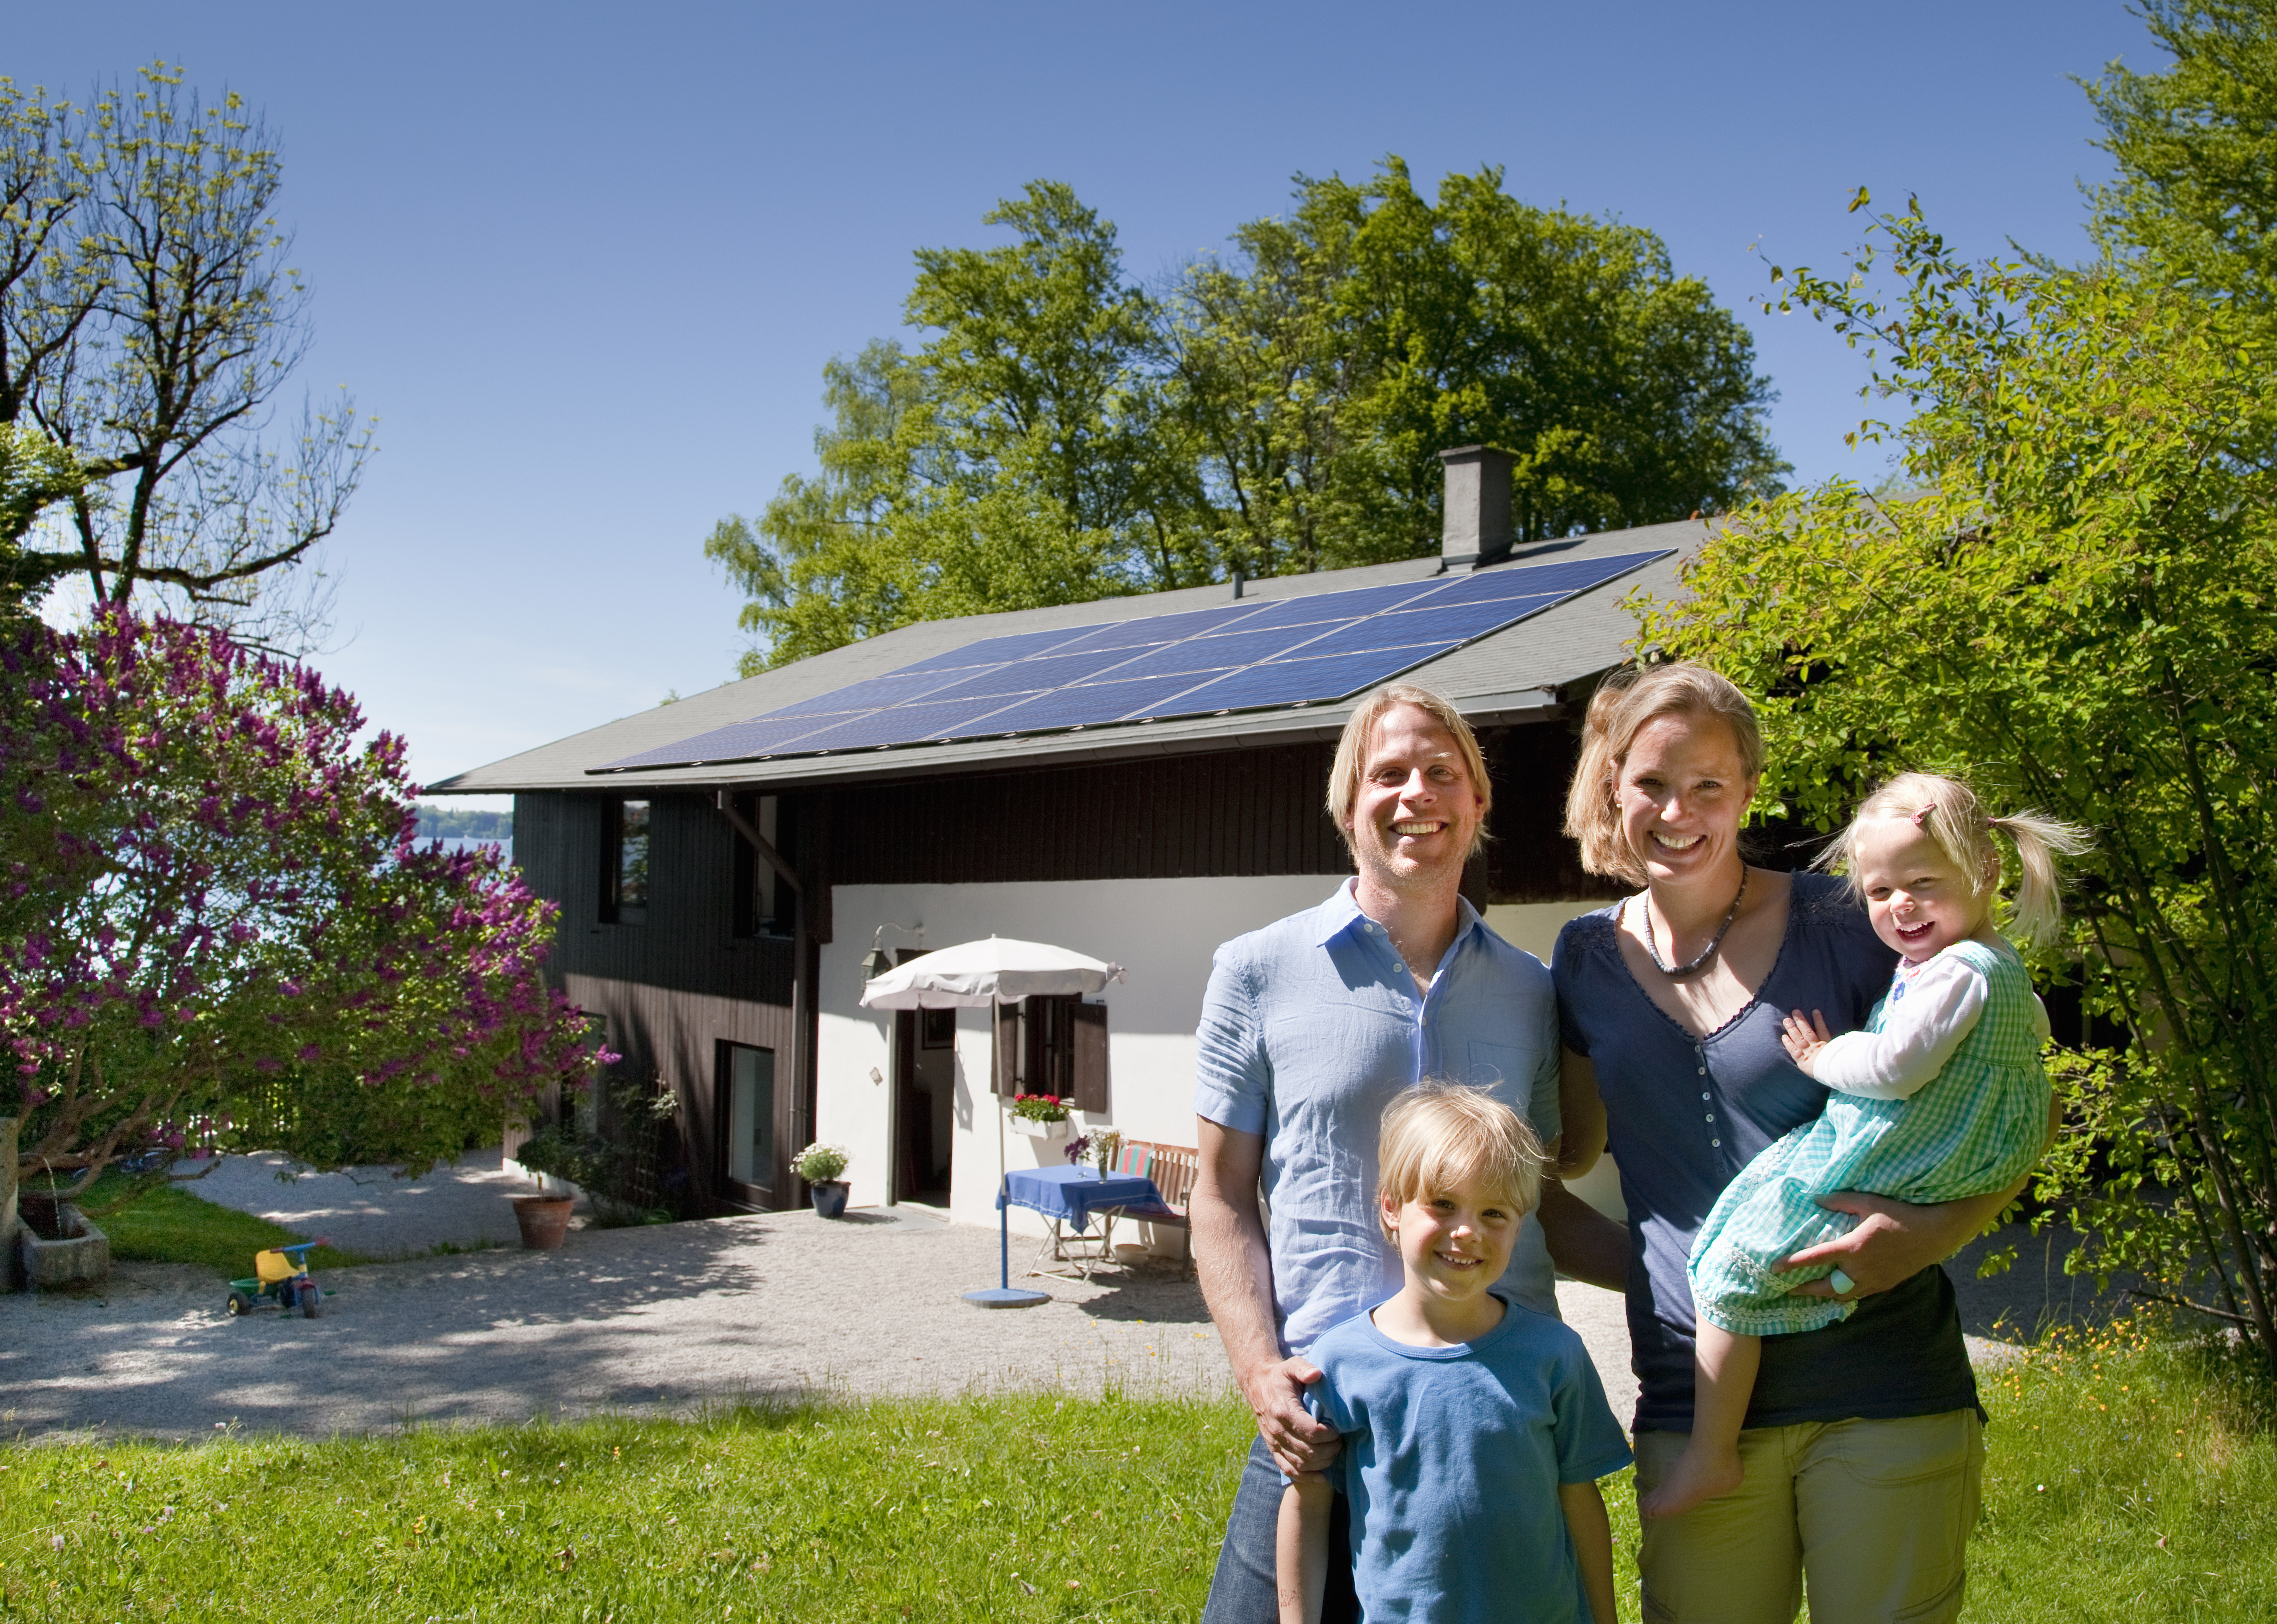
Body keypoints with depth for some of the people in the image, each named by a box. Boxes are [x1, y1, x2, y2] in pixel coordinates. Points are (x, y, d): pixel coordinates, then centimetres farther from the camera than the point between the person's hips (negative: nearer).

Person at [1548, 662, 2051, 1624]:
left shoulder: (1841, 927, -4)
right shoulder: (1589, 960, 5)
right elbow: (1567, 1152, 17)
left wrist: (1937, 1229, -15)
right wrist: (1651, 1266, 1)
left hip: (1884, 1397, -2)